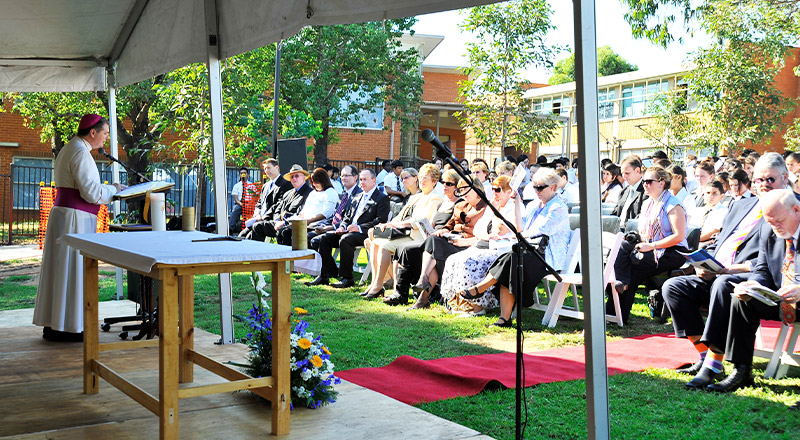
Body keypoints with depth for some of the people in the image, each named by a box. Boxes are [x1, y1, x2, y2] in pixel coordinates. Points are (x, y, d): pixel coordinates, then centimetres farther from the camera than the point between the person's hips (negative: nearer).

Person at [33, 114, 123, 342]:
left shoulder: (68, 150, 18)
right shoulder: (81, 153, -15)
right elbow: (92, 192, -19)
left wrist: (108, 190, 15)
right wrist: (114, 190, -3)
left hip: (62, 212, 10)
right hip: (75, 219, -10)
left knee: (60, 270, 12)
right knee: (72, 271, -4)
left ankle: (52, 325, 19)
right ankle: (67, 327, 2)